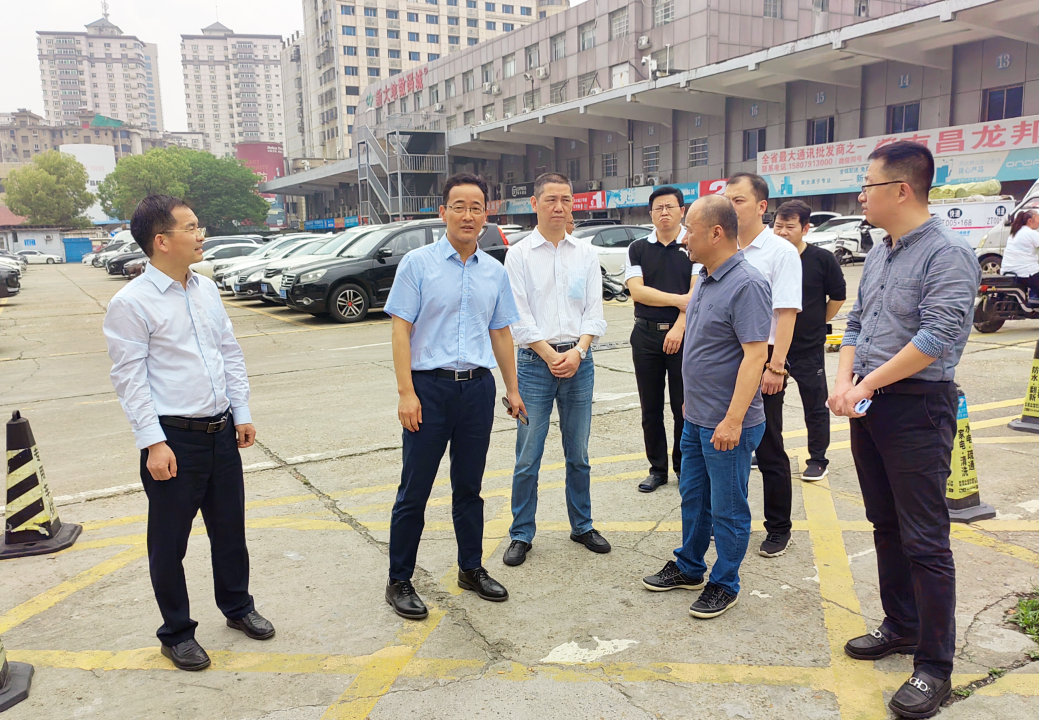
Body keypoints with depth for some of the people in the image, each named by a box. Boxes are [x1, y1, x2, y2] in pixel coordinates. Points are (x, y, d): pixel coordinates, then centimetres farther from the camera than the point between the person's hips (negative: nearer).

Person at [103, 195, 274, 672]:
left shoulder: (206, 289, 8)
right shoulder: (131, 303, -12)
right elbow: (129, 378, -13)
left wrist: (242, 413, 10)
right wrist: (153, 443, -17)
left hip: (222, 433, 6)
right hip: (173, 439, -6)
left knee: (230, 529, 19)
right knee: (169, 542, 9)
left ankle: (237, 607, 40)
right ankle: (176, 633, 28)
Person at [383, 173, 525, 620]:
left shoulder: (494, 271, 10)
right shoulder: (418, 264, -4)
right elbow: (401, 330, -7)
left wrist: (512, 388, 16)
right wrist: (406, 392, -14)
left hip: (478, 386, 4)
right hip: (430, 386, -4)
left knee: (469, 486, 15)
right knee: (414, 490, 3)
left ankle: (472, 569, 31)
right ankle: (399, 582, 17)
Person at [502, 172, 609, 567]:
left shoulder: (586, 254, 9)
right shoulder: (519, 254, 0)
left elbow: (594, 310, 4)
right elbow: (519, 317, -5)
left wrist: (577, 352, -10)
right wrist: (552, 356, -12)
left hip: (579, 361, 3)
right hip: (535, 362, -2)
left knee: (578, 455, 13)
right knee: (528, 458, 2)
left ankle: (582, 526, 28)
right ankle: (521, 534, 15)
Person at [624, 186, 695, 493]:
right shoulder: (637, 249, 7)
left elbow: (696, 292, -9)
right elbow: (637, 291, -6)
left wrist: (679, 328, -19)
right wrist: (678, 299, -13)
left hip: (683, 334, -2)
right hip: (646, 335, 3)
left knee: (683, 406, 4)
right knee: (650, 407, 8)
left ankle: (684, 466, 19)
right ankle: (657, 468, 20)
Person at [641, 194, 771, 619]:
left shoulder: (747, 285, -20)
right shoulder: (705, 279, 9)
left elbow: (755, 354, -24)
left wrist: (733, 419, -27)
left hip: (728, 424, -9)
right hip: (696, 418, 9)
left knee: (727, 508, 7)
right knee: (693, 497, 21)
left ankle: (724, 585, 24)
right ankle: (688, 568, 37)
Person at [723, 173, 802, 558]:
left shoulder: (780, 252, -8)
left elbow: (786, 313, -13)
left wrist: (775, 367, -19)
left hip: (761, 362, -6)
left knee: (769, 450, 4)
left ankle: (779, 528, 18)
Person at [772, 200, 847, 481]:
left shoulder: (822, 259, -9)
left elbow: (838, 296, 4)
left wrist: (818, 323, 7)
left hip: (809, 349, -2)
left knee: (815, 407, 8)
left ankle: (818, 460, 22)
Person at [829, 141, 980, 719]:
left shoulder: (948, 253, -14)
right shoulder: (879, 255, 12)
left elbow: (937, 336, -23)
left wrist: (868, 383, -17)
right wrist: (844, 380, -1)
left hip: (918, 408, -8)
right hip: (869, 407, 8)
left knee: (924, 541, -2)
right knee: (886, 526, 17)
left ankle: (934, 666, 11)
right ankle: (901, 626, 34)